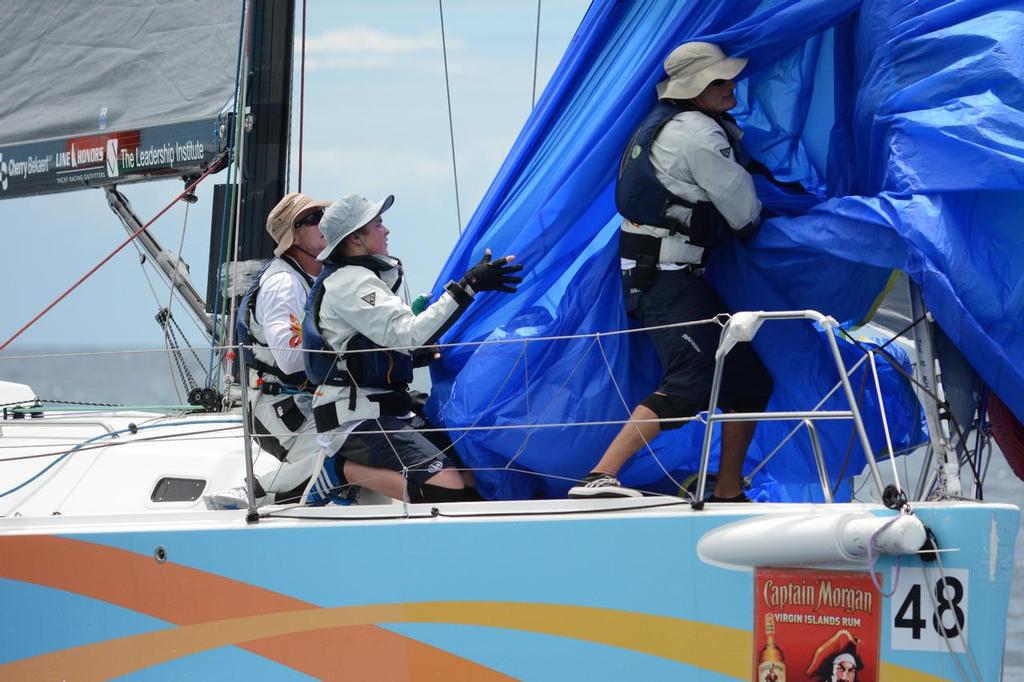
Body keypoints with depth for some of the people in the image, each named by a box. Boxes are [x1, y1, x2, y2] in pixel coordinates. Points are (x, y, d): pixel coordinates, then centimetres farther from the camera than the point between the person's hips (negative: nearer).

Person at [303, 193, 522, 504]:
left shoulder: (353, 278, 19)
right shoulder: (351, 283, -14)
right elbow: (408, 336, -24)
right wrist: (467, 287, -26)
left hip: (386, 410, 11)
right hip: (358, 418, -11)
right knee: (448, 489, -26)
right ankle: (344, 469, -11)